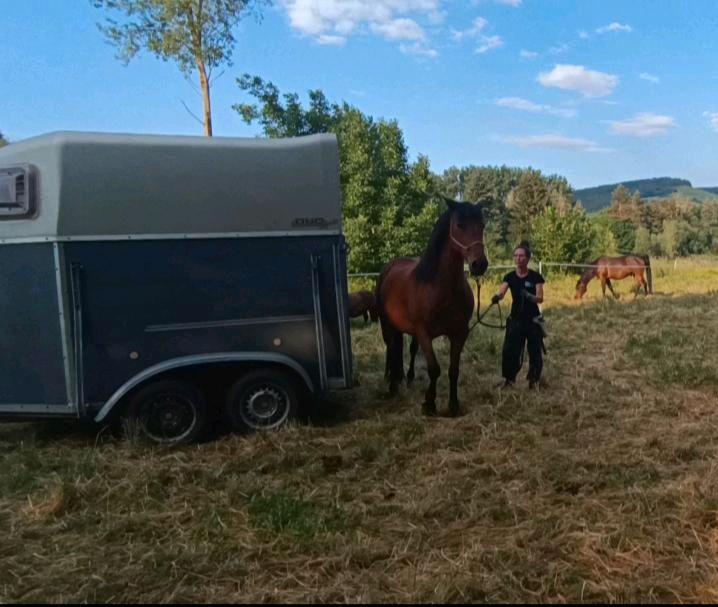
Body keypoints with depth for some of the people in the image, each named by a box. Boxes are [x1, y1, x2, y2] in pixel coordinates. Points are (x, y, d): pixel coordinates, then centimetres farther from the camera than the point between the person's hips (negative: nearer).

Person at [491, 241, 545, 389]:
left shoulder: (535, 277, -7)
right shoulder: (510, 277, -1)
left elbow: (540, 298, -12)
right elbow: (501, 293, -14)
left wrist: (529, 296, -33)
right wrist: (496, 297, -39)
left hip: (533, 319, -2)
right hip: (515, 319, 2)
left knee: (534, 351, 4)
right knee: (509, 350, -4)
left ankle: (534, 380, 20)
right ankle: (509, 379, 11)